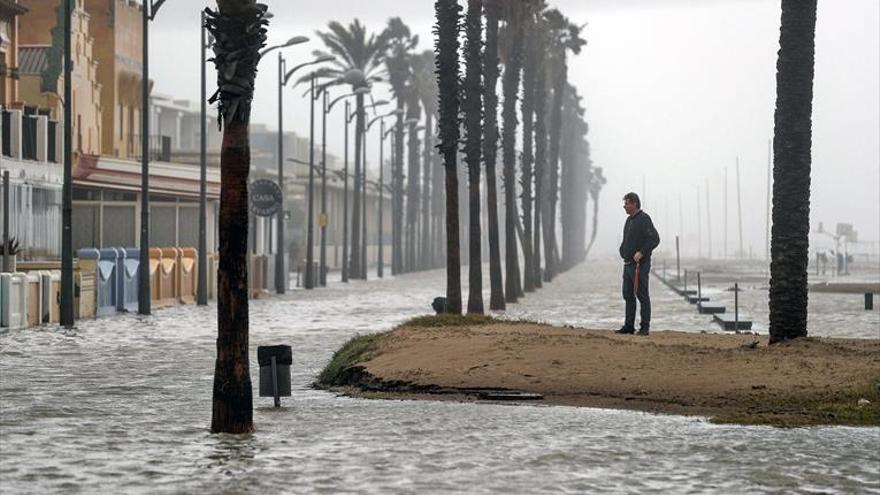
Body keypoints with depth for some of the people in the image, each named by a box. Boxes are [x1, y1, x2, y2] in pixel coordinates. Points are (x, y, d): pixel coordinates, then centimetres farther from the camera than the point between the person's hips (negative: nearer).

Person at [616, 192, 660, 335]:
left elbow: (655, 239, -18)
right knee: (628, 295, 10)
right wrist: (623, 251, 13)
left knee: (642, 295, -6)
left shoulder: (644, 219, -11)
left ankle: (645, 327, -2)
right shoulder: (629, 220, 17)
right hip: (628, 264, 9)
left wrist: (641, 252, -23)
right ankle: (629, 325, 16)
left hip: (640, 264, -9)